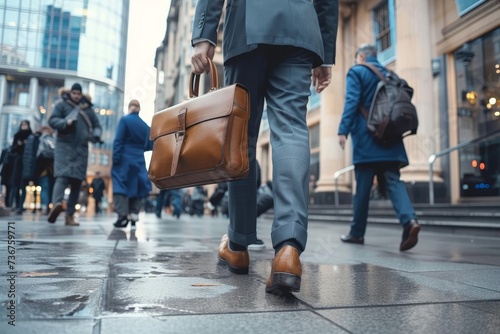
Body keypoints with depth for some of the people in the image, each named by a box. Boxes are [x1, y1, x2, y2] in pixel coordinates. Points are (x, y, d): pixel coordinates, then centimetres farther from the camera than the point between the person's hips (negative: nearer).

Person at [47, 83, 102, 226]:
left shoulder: (88, 108, 15)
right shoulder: (62, 104, 7)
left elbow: (97, 125, 17)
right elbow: (52, 120, -1)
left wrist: (96, 135, -5)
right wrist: (65, 122, -20)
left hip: (81, 149, 4)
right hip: (64, 146, -3)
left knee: (77, 181, 2)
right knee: (63, 176, -23)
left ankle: (69, 215, 7)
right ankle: (56, 205, -40)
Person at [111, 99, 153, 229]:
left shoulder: (124, 119, -3)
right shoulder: (145, 125, 7)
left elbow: (118, 140, -10)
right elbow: (149, 146, 7)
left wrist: (115, 158, -10)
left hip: (124, 159, -3)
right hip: (139, 161, 3)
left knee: (120, 186, 0)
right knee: (136, 187, 9)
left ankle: (123, 215, -10)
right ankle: (134, 216, 7)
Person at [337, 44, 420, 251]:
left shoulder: (356, 72, 3)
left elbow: (351, 102, -11)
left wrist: (343, 130, -16)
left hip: (366, 137, -5)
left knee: (363, 186, -1)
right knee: (392, 180, 0)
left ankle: (357, 233, 8)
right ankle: (409, 220, -23)